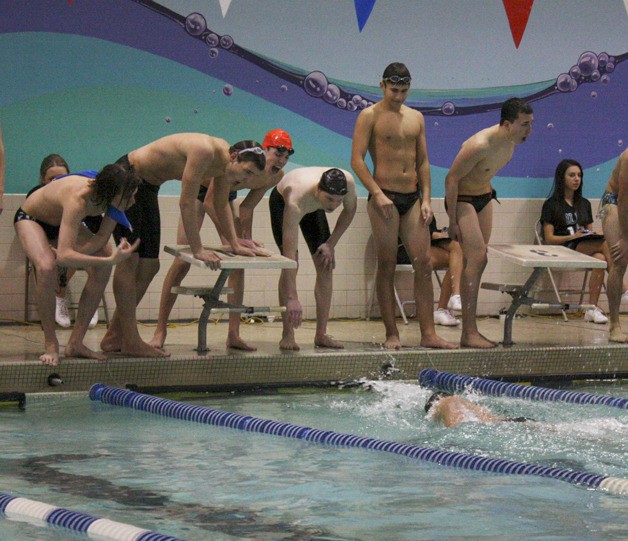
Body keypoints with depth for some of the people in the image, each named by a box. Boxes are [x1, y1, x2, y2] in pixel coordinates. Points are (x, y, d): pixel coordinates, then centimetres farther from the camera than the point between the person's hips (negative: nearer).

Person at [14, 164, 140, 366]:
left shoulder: (109, 195, -26)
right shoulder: (78, 200, -45)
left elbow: (102, 236, -16)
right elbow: (64, 256, -52)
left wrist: (73, 254, -32)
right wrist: (111, 259, -54)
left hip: (61, 220, 7)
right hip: (30, 218, -6)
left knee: (103, 264, -15)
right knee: (47, 267, -34)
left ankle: (76, 342, -6)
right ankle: (51, 345, -18)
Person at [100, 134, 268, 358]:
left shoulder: (224, 162, -2)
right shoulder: (204, 152, -30)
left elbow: (222, 205, 13)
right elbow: (187, 203, -28)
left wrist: (235, 244, 7)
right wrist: (197, 250, -24)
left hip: (147, 187, 10)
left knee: (149, 265, 8)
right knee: (130, 259, -11)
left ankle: (114, 336, 15)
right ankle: (130, 341, -10)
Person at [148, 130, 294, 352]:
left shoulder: (276, 176, -19)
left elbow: (247, 207, -7)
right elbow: (210, 201, -34)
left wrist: (246, 237, -17)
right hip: (200, 191, -6)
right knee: (182, 261, -9)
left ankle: (233, 334, 0)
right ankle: (160, 331, -4)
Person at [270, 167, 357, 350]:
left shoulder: (348, 182, -36)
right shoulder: (296, 200, -48)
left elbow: (350, 210, -10)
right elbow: (289, 252, -50)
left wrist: (331, 244, -16)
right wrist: (292, 299, -56)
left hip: (314, 207, 5)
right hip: (281, 201, -5)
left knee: (326, 266, -5)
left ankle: (321, 334, 0)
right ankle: (287, 334, -16)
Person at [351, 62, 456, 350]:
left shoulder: (416, 118, 15)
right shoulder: (370, 116, -1)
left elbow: (423, 162, 16)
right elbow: (357, 160, -8)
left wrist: (426, 199, 6)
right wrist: (377, 194, -16)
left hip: (413, 197, 5)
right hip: (384, 197, -5)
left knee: (424, 264, -1)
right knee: (387, 266, -1)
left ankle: (428, 334, 1)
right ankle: (391, 334, 5)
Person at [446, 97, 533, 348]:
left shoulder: (511, 142, -4)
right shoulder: (480, 145, -30)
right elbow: (451, 179, -23)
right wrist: (452, 222, -21)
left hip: (484, 198, 9)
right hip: (462, 199, -9)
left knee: (476, 262, 8)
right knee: (477, 258, -18)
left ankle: (469, 331, 12)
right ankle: (469, 332, -18)